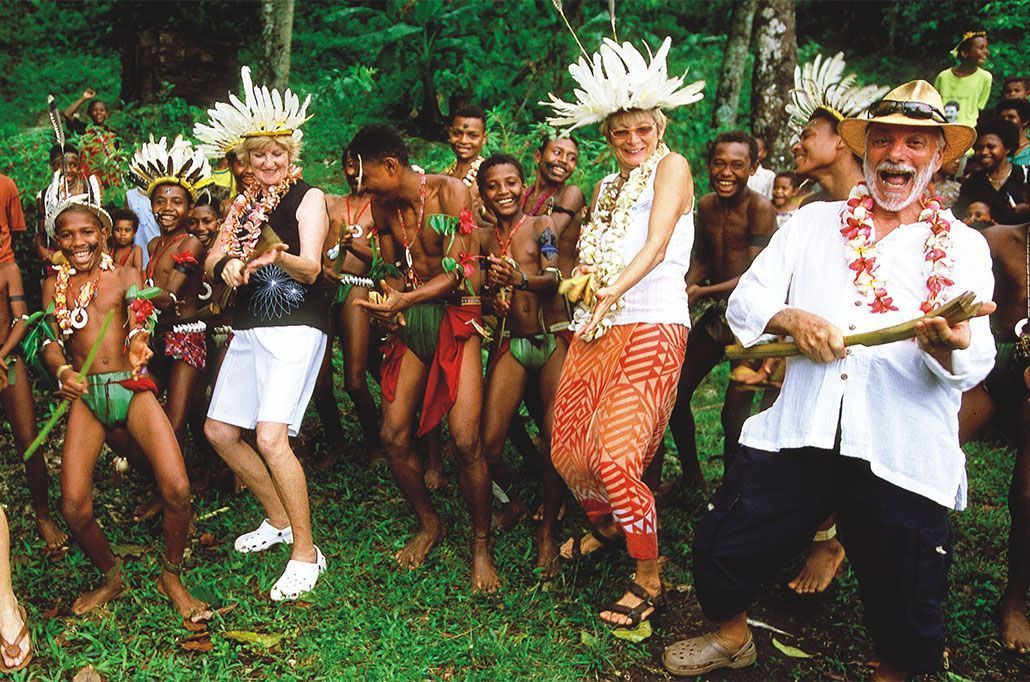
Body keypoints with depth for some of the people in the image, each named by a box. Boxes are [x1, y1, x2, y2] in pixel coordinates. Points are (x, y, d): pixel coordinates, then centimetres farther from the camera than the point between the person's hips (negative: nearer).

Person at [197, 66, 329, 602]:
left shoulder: (308, 198, -4)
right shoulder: (244, 203, 15)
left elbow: (311, 268, -17)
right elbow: (212, 262, 10)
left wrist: (278, 256, -38)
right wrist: (227, 266, -13)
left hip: (296, 328, -8)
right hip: (249, 329, 8)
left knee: (271, 436, -21)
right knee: (220, 431, 10)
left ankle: (306, 551, -8)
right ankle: (278, 520, 27)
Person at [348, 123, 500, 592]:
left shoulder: (449, 192, -12)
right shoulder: (382, 205, 6)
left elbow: (458, 271, -17)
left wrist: (406, 300, -29)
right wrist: (388, 302, -2)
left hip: (456, 315, -6)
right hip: (411, 321, 6)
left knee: (465, 440, -15)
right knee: (393, 436, 0)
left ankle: (481, 545, 4)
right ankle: (429, 524, 24)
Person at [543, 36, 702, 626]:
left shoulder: (671, 166, 0)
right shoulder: (608, 187, 22)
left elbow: (655, 247, -13)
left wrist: (610, 294, -26)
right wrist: (581, 283, 2)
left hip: (652, 328, -7)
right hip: (598, 331, 8)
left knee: (615, 458, -17)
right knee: (568, 449, 8)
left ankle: (651, 578, 1)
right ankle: (606, 525, 38)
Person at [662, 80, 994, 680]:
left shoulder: (964, 247, 7)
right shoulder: (813, 223, 13)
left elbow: (974, 365, -4)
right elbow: (746, 302, 8)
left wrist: (949, 344, -28)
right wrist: (793, 319, -13)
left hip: (905, 456, -1)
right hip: (798, 435, 2)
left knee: (906, 613, 7)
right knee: (721, 552, 6)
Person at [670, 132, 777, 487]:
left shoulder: (760, 209, -15)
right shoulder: (706, 205, 7)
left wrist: (703, 292, -27)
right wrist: (680, 293, -3)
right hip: (716, 312, 8)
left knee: (735, 410, -8)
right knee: (675, 392, 8)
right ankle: (691, 475, 26)